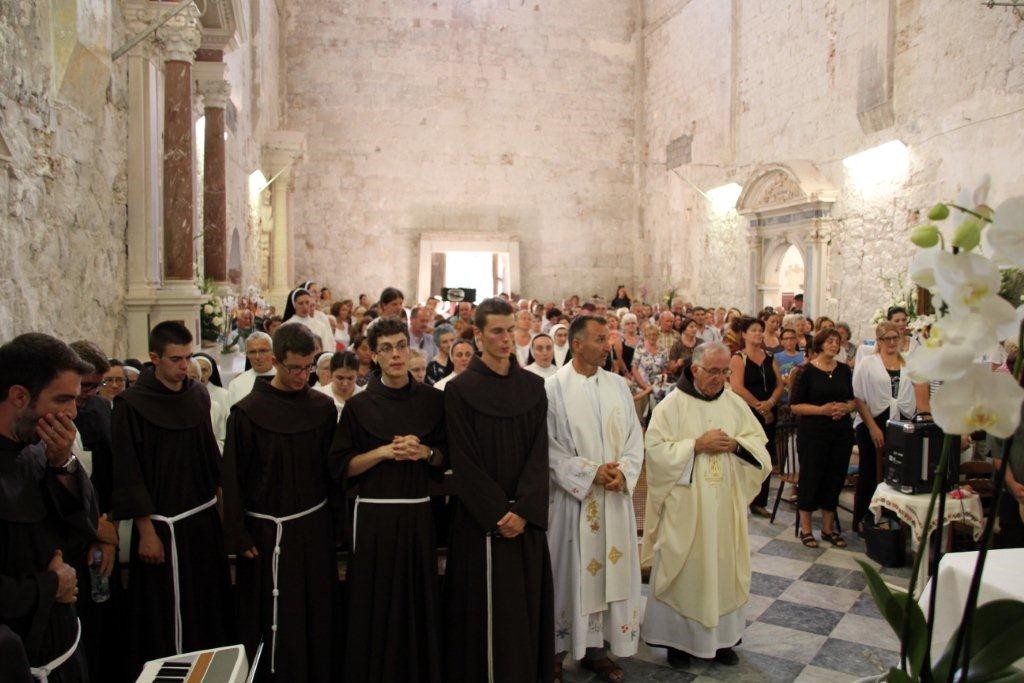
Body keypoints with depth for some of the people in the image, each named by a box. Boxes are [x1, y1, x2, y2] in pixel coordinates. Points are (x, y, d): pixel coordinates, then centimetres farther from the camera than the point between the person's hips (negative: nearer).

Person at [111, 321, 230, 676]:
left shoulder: (199, 395, 3)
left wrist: (221, 499, 11)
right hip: (163, 523, -6)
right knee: (166, 611, 5)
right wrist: (146, 531, -13)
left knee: (208, 601, 16)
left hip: (204, 516, 6)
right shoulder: (132, 405, -14)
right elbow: (129, 474, -13)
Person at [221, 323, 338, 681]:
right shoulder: (248, 412, -9)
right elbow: (233, 478, -6)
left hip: (315, 527, 3)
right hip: (268, 531, -3)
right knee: (274, 624, 4)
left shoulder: (323, 407, 1)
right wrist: (240, 538, -7)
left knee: (316, 618, 12)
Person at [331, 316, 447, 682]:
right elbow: (341, 467, -2)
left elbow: (446, 457, 9)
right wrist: (383, 451, -14)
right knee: (376, 605, 5)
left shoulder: (433, 400, 3)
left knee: (417, 601, 8)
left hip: (418, 514, 2)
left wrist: (424, 452, -10)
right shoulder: (359, 405, -2)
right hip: (374, 515, -1)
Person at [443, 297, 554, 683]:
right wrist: (498, 514, -13)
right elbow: (464, 462, -9)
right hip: (479, 518, -3)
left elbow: (539, 453, -1)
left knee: (527, 604, 10)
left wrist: (522, 510, -12)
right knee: (486, 608, 3)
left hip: (525, 517, 3)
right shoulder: (460, 390, -6)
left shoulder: (533, 387, 4)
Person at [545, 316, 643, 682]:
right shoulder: (553, 387, -8)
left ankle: (596, 647, 26)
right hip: (573, 498, -4)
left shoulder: (618, 384, 6)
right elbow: (549, 446, -10)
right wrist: (591, 473, -16)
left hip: (615, 498, 5)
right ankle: (556, 649, 21)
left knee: (610, 569, 10)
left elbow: (635, 437, 6)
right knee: (570, 573, 5)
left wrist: (623, 473, -10)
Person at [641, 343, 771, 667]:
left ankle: (722, 635, 25)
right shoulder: (672, 404, -8)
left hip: (726, 505, 4)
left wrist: (735, 444, -12)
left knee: (724, 565, 10)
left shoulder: (735, 403, 6)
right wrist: (697, 445, -19)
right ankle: (678, 637, 19)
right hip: (684, 505, -4)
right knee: (684, 569, 4)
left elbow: (759, 443, 8)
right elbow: (656, 447, -13)